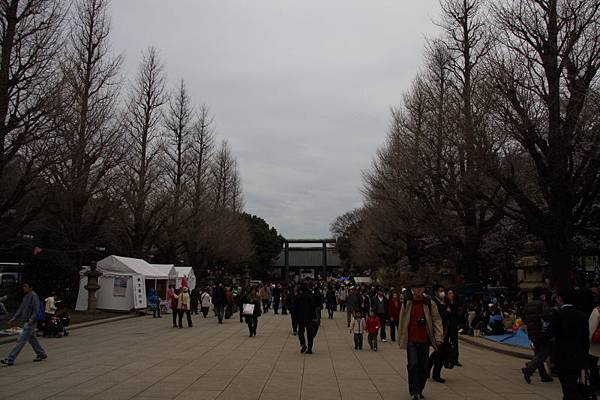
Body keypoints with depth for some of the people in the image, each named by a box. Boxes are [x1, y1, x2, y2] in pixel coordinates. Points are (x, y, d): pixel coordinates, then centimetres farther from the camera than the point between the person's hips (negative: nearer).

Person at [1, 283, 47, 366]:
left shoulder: (34, 296, -13)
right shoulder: (26, 297, 15)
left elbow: (36, 309, -18)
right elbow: (21, 309, 20)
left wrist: (32, 319, -30)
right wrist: (13, 319, 15)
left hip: (30, 323, -10)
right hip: (26, 322, 10)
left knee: (21, 340, -8)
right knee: (32, 340, 14)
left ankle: (10, 359, -7)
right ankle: (41, 354, 23)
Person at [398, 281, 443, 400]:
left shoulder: (429, 303, -1)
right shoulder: (407, 303, 0)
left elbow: (436, 320, -1)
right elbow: (402, 322, 6)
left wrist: (439, 337, -12)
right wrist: (400, 339, 8)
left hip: (424, 341, 1)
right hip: (411, 340, -1)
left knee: (423, 367, 9)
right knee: (413, 365, -9)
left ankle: (419, 390, 28)